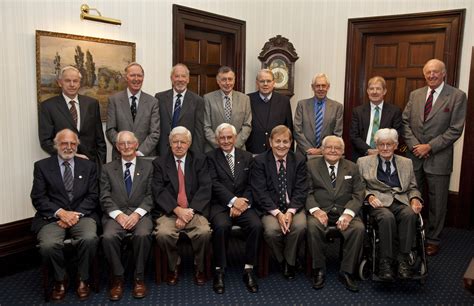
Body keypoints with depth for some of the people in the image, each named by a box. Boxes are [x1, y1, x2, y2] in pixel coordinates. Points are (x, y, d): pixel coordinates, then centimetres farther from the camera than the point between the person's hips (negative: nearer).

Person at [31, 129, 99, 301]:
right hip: (52, 217, 0)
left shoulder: (88, 166, 12)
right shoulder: (42, 166, 8)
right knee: (48, 245, -30)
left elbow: (92, 197, 5)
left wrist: (76, 214, -11)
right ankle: (60, 280, 1)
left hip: (81, 215, 1)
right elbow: (38, 198, 0)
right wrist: (60, 212, -15)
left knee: (89, 239, -30)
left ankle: (82, 280, -4)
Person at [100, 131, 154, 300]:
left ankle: (139, 277, -12)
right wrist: (118, 214, -12)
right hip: (115, 214, 1)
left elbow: (150, 195, 3)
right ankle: (117, 278, -9)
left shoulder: (148, 166, 11)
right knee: (108, 237, -30)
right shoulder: (108, 168, 14)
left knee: (143, 235, -32)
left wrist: (137, 213, -12)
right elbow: (105, 197, 5)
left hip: (140, 213, -1)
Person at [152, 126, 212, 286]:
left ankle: (199, 267, 0)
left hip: (195, 211, 0)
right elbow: (158, 191, -4)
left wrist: (190, 211, -15)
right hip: (168, 212, 0)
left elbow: (205, 188, -3)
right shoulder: (159, 163, 9)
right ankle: (174, 265, 1)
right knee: (163, 233, -29)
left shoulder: (200, 160, 9)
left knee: (204, 232, -29)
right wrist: (178, 210, -17)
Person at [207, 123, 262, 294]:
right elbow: (215, 184, -6)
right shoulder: (211, 157, 6)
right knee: (221, 226, -33)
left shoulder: (247, 157, 14)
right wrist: (233, 200, -18)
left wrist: (242, 202, -11)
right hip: (220, 205, -2)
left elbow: (251, 184, 7)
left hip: (242, 203, 3)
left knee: (256, 225, -27)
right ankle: (220, 271, -15)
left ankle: (248, 270, -11)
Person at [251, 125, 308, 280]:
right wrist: (277, 213, -19)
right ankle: (281, 260, 3)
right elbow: (260, 192, -8)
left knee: (300, 226, -28)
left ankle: (290, 261, -1)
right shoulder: (260, 161, -1)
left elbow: (301, 190, -1)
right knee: (271, 229, -30)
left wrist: (290, 211, -17)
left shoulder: (299, 160, 6)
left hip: (293, 207, 2)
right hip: (270, 208, -1)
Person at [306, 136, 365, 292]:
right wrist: (315, 210, -19)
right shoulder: (311, 165, 10)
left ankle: (347, 272, -11)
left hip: (344, 212, 2)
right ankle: (319, 270, -13)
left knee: (359, 228, -28)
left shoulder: (352, 167, 15)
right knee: (313, 226, -33)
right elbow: (307, 191, 1)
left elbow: (358, 194, 6)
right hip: (320, 211, -1)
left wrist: (348, 213, -13)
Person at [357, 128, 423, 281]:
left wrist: (415, 199, 0)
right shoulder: (364, 162, 14)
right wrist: (369, 196, -11)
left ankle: (403, 259, -25)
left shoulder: (406, 163, 21)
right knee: (387, 217, -36)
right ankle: (385, 262, -25)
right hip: (378, 202, -2)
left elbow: (412, 188, 21)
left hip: (401, 202, 2)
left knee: (409, 214, -33)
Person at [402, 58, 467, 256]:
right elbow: (405, 121, 6)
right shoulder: (415, 95, 8)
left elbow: (456, 129, -10)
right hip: (414, 156, 4)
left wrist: (430, 146, -14)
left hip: (439, 158, -3)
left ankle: (433, 240, 23)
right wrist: (414, 145, -8)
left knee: (437, 203, 7)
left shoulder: (457, 96, -5)